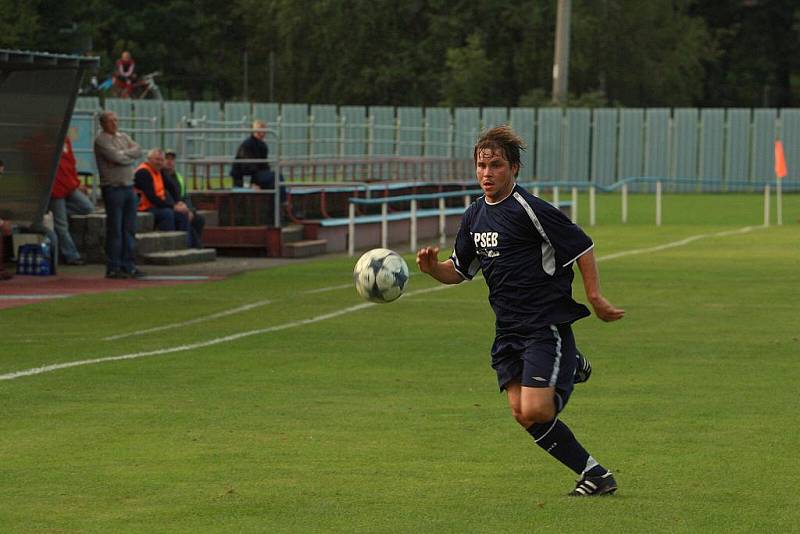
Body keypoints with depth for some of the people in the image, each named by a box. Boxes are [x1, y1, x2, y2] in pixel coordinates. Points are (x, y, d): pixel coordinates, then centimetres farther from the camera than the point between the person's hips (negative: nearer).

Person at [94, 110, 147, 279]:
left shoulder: (124, 137, 17)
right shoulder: (101, 140, -6)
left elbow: (138, 151, 3)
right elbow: (116, 157, -17)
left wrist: (122, 155, -8)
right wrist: (129, 156, 0)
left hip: (129, 187, 7)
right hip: (113, 188, -7)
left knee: (129, 229, 8)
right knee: (115, 230, -6)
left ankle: (128, 266, 13)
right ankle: (113, 268, -2)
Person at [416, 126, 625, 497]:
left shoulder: (530, 210, -14)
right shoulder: (475, 216, 10)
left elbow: (582, 247, -9)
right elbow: (459, 270, 19)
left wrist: (595, 297, -14)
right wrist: (432, 268, -2)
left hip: (547, 326, -8)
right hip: (508, 330, 8)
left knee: (535, 413, -19)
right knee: (522, 414, -1)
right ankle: (595, 476, 11)